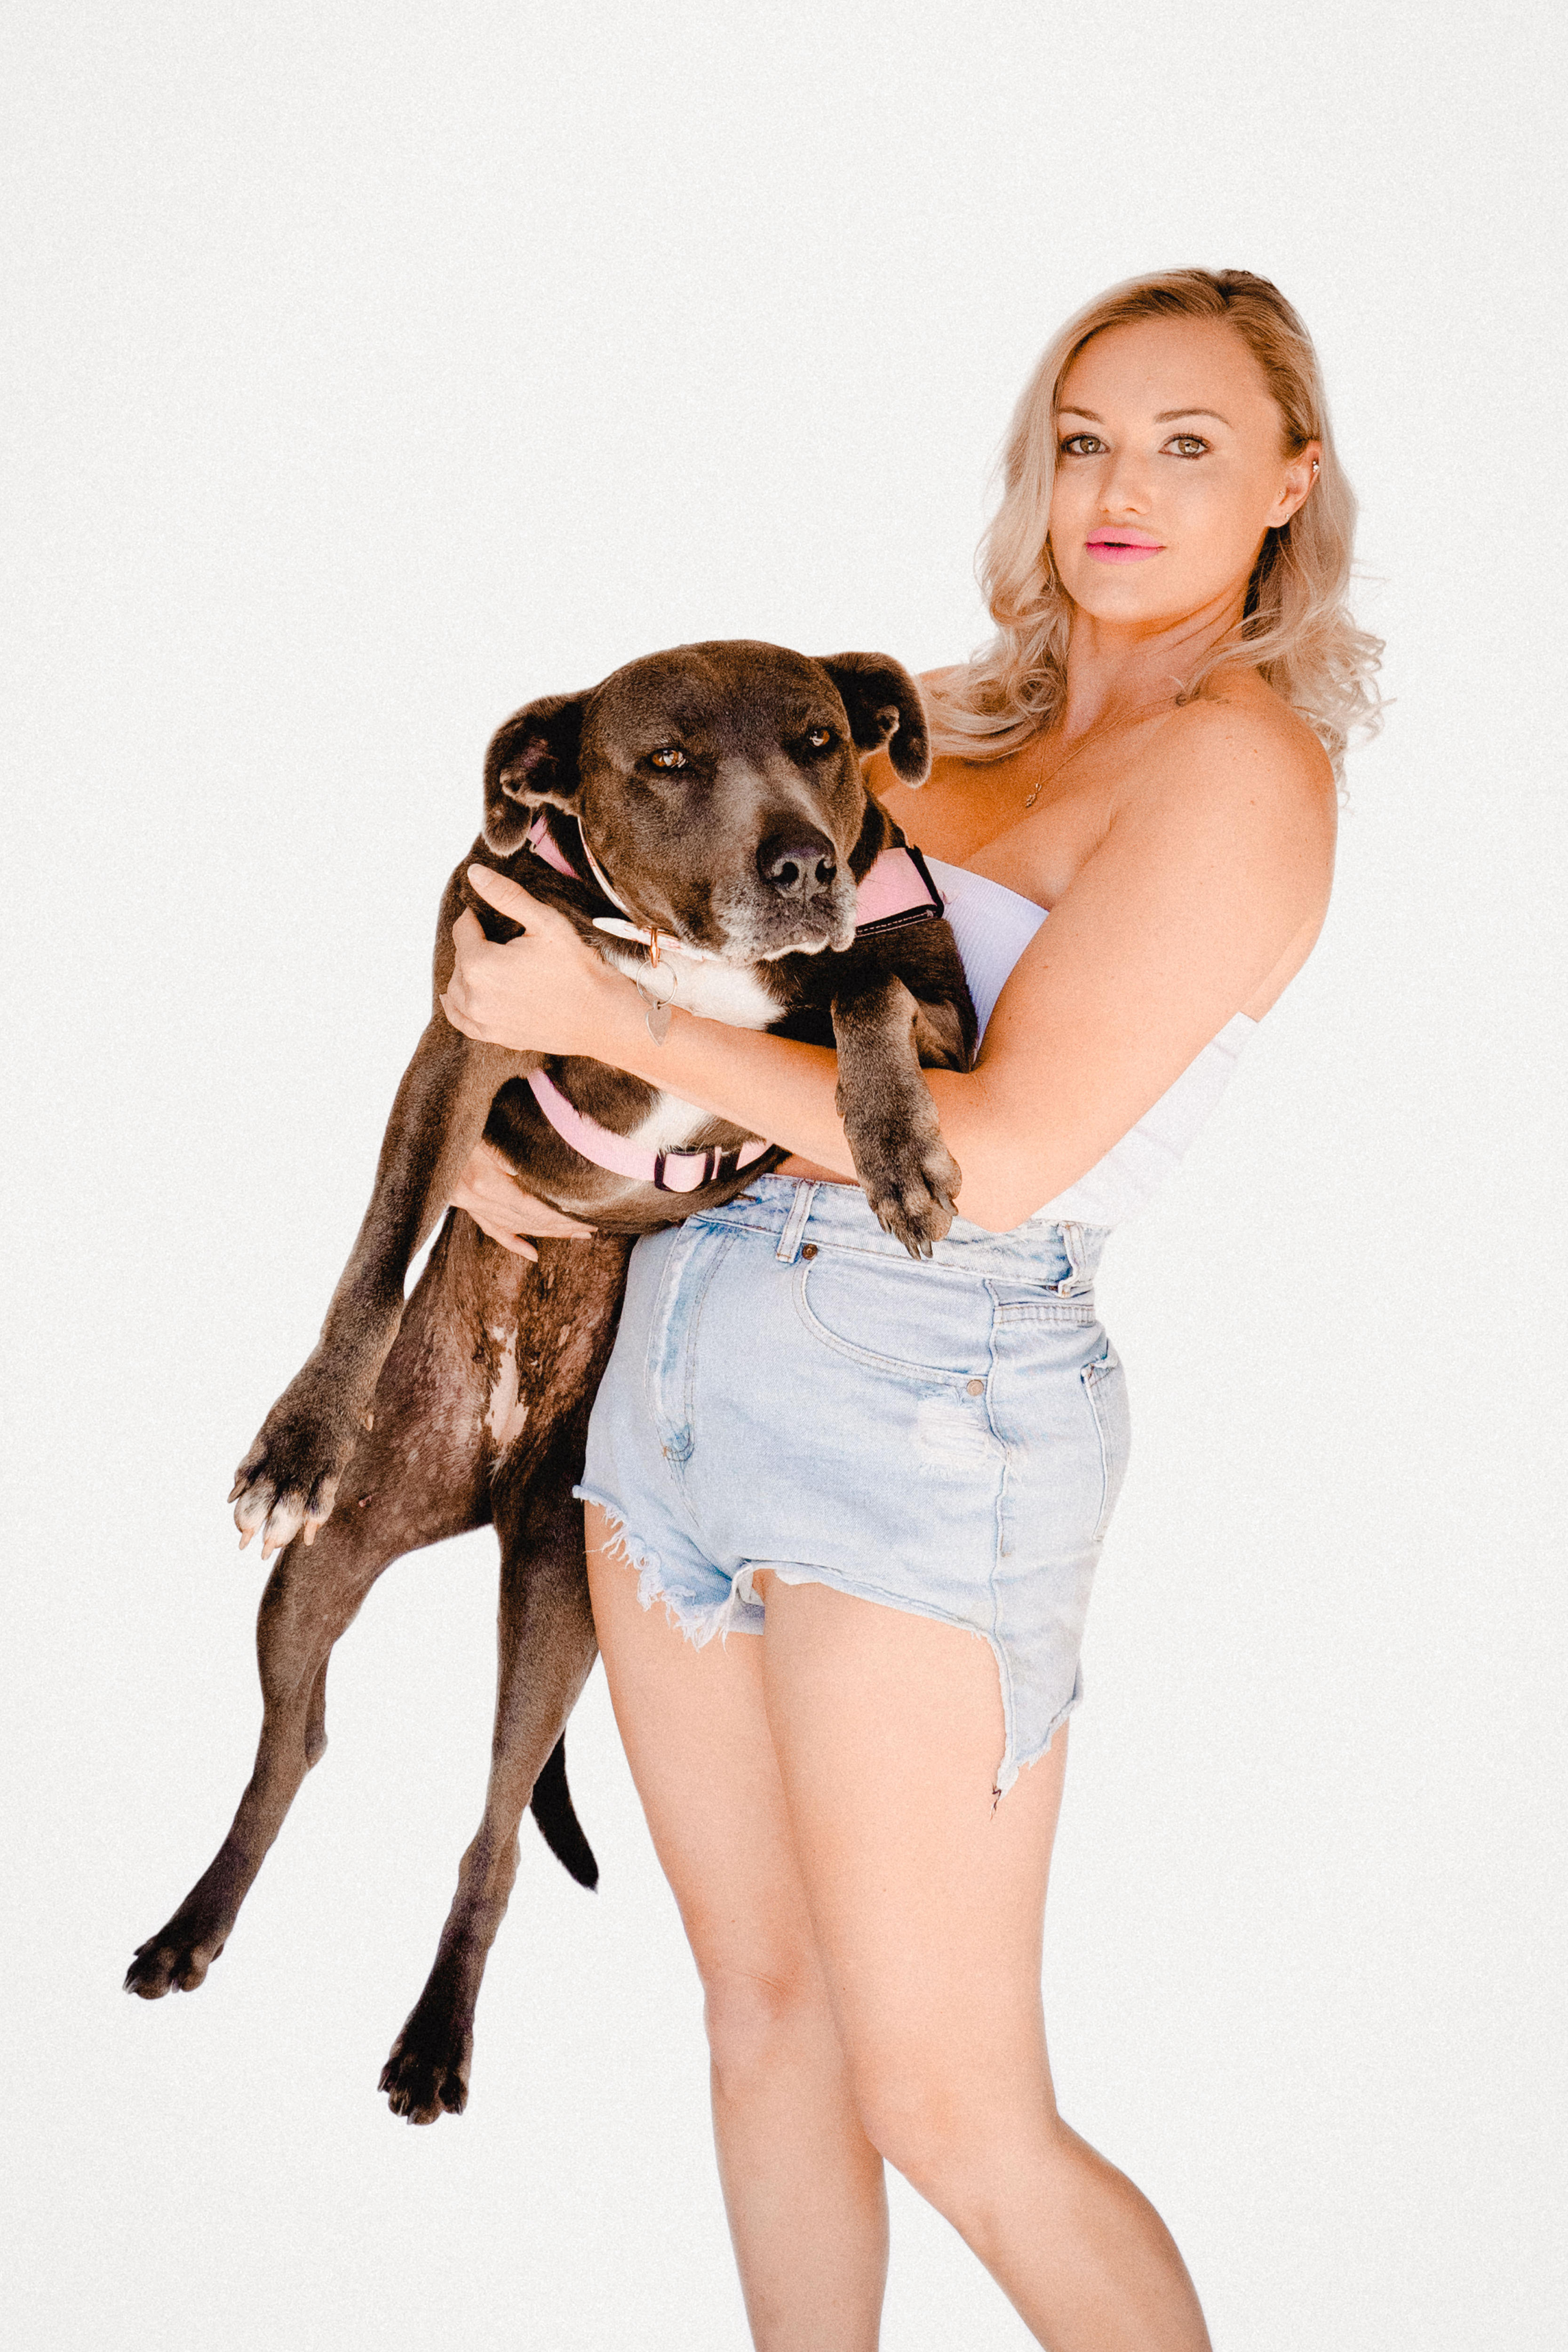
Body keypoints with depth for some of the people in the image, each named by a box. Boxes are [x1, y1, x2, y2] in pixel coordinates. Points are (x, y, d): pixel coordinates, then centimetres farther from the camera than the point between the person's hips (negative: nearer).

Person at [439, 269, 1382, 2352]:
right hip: (687, 1356, 8)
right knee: (765, 2006, 15)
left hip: (924, 1412, -7)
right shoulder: (953, 723, 16)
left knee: (954, 2117, -3)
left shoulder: (1237, 762, -8)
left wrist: (616, 1022, -14)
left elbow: (1000, 1153, -16)